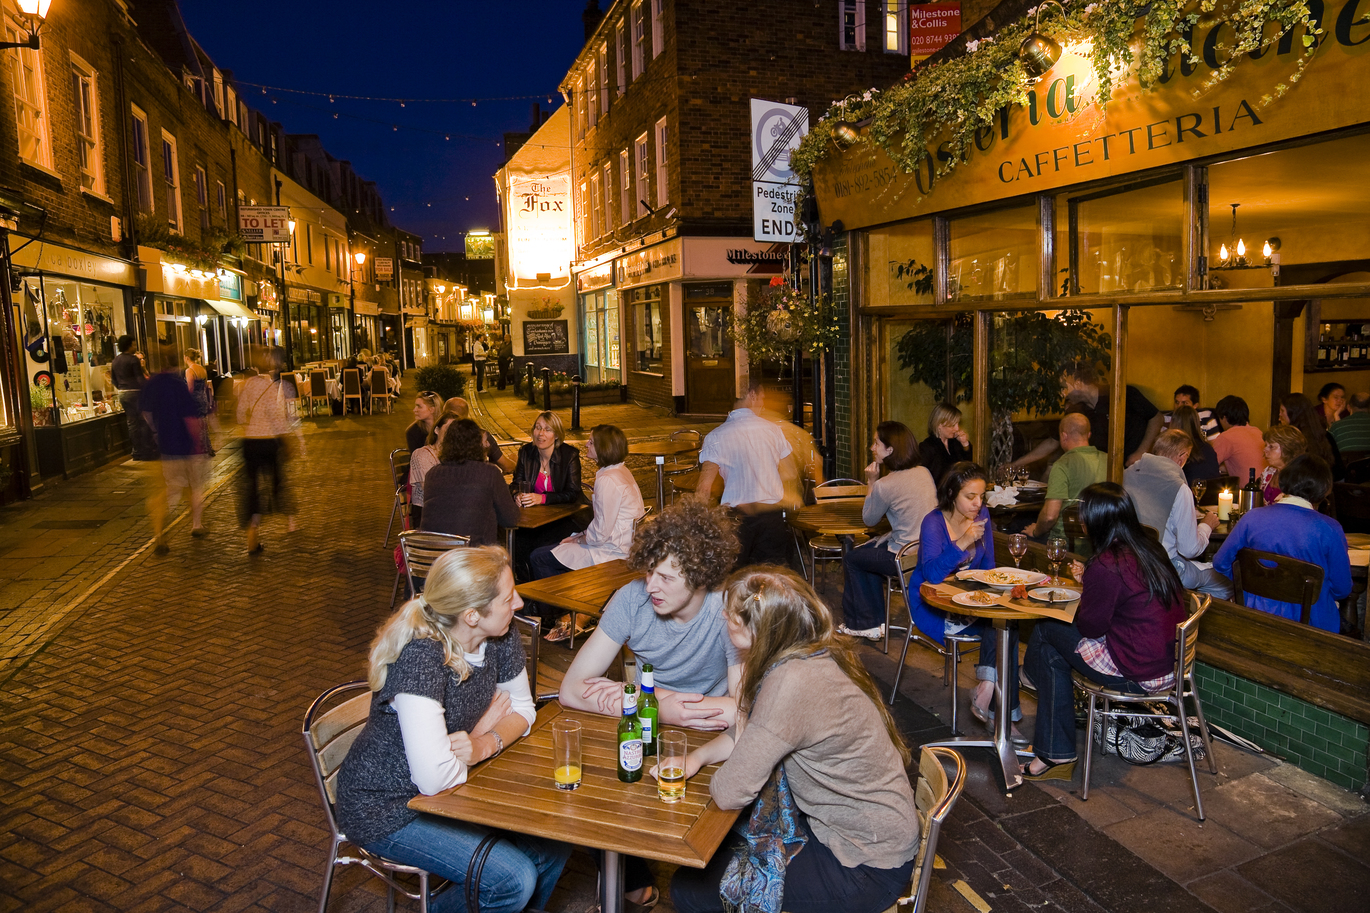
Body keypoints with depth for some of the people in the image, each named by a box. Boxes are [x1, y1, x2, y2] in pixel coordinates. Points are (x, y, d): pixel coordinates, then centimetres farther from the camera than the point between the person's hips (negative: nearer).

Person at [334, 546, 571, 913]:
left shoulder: (500, 638, -10)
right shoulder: (420, 656, -32)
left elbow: (522, 709, 4)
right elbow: (436, 777, -36)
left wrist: (484, 745, -17)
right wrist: (483, 728, -17)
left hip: (453, 787, 7)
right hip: (386, 807, -7)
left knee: (552, 846, -4)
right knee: (513, 880, -17)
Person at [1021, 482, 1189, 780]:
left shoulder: (1105, 567, -23)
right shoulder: (1151, 549, 4)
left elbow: (1090, 626, -12)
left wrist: (1083, 594, 6)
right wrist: (1088, 580, 19)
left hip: (1138, 675, -9)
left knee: (1045, 631, 7)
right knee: (1052, 653, 17)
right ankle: (1056, 752, 23)